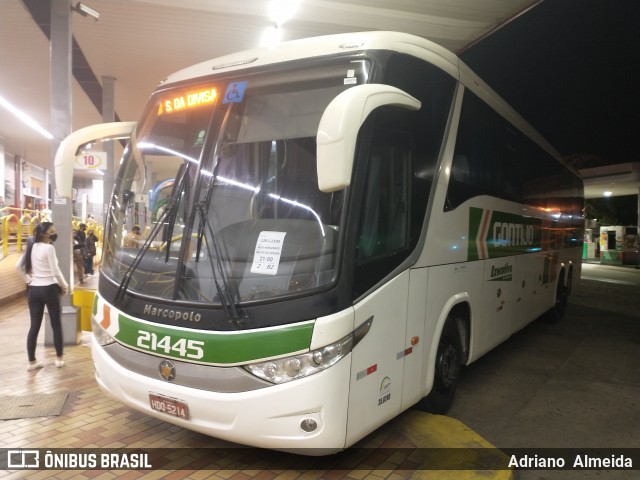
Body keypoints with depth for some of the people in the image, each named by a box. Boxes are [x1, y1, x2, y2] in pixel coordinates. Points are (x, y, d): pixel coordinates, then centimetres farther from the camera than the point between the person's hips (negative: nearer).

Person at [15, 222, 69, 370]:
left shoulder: (32, 247, 8)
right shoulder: (49, 248, -14)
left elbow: (18, 266, 13)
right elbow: (55, 272, -15)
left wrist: (28, 279, 17)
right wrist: (64, 286, -2)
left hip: (34, 290, 6)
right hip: (49, 289, -6)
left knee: (34, 326, 9)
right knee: (56, 324, 6)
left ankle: (32, 361, 13)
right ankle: (59, 358, 12)